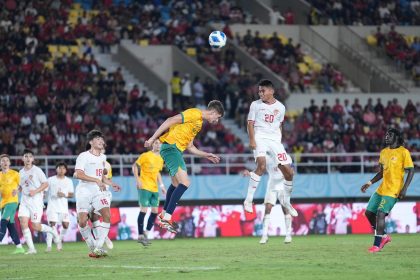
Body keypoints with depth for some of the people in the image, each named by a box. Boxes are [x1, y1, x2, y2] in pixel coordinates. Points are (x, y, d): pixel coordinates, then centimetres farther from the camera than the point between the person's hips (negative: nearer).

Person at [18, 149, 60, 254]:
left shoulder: (37, 170, -5)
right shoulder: (21, 172, 12)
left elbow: (45, 184, -4)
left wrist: (35, 191, -16)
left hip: (36, 200, -5)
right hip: (24, 201, 5)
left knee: (35, 226, -7)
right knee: (23, 223, -12)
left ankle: (53, 231, 21)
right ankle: (31, 249, -7)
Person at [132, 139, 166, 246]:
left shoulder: (160, 159, 12)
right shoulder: (145, 156, -7)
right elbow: (135, 166, -5)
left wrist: (162, 185, 17)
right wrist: (138, 180, -16)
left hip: (155, 188, 7)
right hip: (144, 187, -7)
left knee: (155, 211, 4)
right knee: (144, 210, -8)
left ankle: (146, 233, 14)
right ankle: (140, 236, -3)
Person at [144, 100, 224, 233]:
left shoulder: (199, 123, 22)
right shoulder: (195, 114, -8)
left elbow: (189, 147, 27)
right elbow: (171, 121, -17)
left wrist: (206, 155, 23)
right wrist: (153, 138, -21)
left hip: (175, 150, 10)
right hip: (171, 146, -10)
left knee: (176, 185, 22)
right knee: (184, 183, -17)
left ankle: (164, 215, 35)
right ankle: (166, 219, -19)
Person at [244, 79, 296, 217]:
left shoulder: (280, 107, 9)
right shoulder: (255, 105, 1)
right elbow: (250, 123, -2)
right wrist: (252, 140, -14)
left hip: (275, 140, 4)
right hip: (260, 138, -4)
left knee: (289, 172, 0)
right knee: (262, 165, -29)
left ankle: (286, 202, 21)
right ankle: (248, 199, -25)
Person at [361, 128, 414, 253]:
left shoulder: (403, 152, -9)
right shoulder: (384, 152, 13)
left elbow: (411, 171, -9)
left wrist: (404, 188, -17)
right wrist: (370, 183, 11)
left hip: (393, 190, -8)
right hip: (382, 189, 8)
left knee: (380, 214, -17)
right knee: (369, 212, 6)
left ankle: (377, 244, -10)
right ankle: (384, 236, 23)